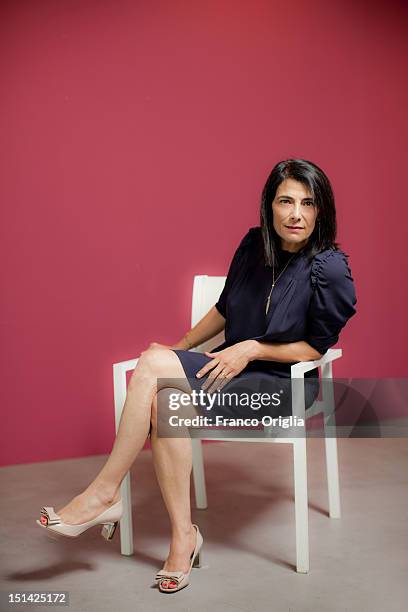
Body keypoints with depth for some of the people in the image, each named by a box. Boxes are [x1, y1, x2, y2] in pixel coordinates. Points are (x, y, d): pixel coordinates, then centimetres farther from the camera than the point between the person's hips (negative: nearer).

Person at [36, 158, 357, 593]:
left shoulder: (330, 270, -13)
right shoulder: (254, 244, 3)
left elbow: (316, 347, -8)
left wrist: (253, 348, -15)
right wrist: (180, 348, 11)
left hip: (282, 384, -5)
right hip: (232, 365, 6)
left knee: (152, 364, -26)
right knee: (166, 401, -29)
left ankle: (104, 492, -13)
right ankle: (183, 536, -18)